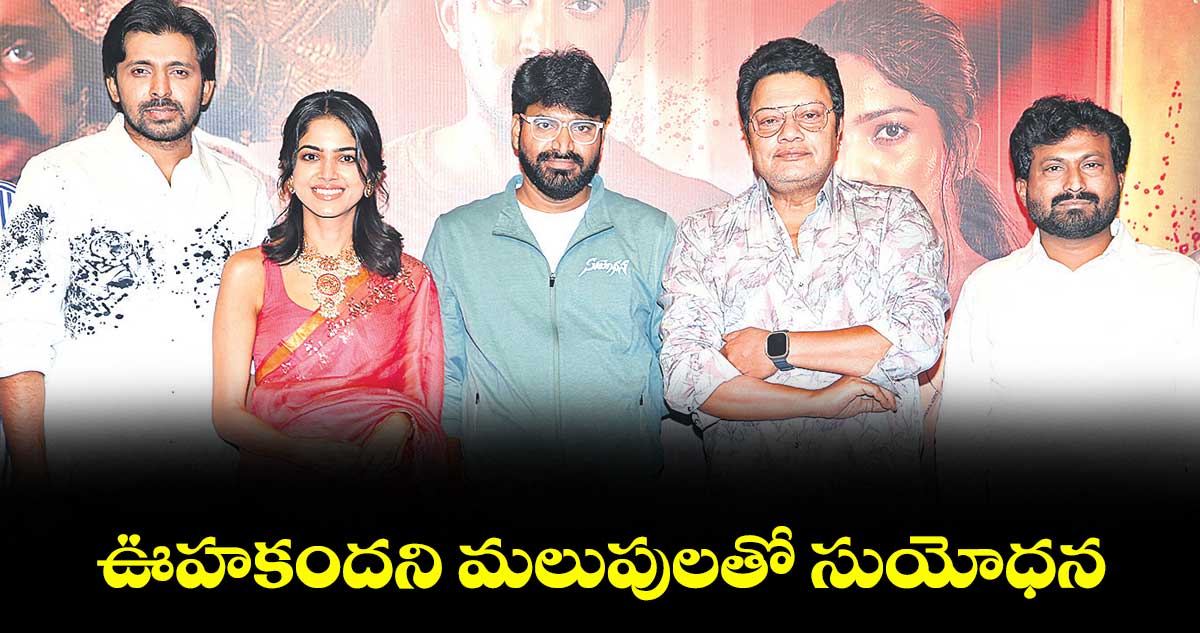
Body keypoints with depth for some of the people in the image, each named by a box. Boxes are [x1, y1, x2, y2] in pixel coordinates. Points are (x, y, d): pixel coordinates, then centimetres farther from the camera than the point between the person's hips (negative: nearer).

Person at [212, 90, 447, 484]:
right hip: (273, 472, 0)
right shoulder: (249, 271, 3)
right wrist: (309, 452, -16)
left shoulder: (411, 280, 5)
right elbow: (227, 413, 0)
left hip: (380, 475, 1)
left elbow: (420, 400, 7)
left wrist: (397, 428, -15)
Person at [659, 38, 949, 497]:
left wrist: (775, 347, -6)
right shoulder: (703, 236, 10)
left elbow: (920, 338, -5)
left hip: (876, 488, 0)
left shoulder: (894, 213, 10)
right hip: (746, 486, 0)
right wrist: (819, 402, -9)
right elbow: (682, 376, -2)